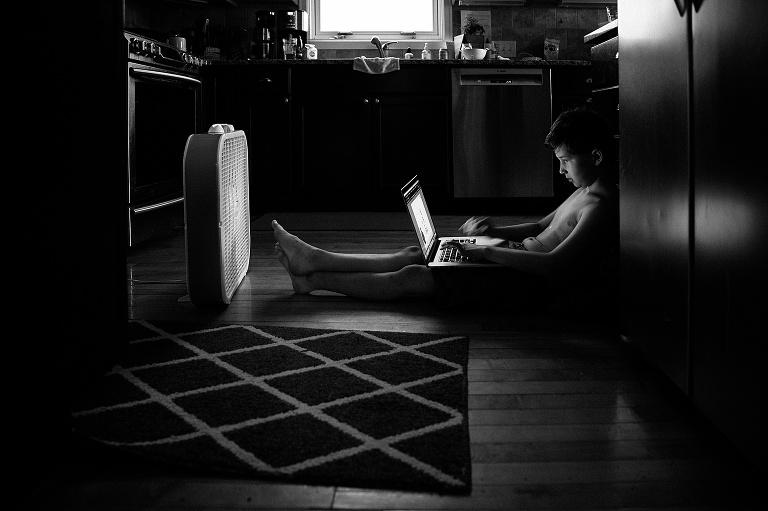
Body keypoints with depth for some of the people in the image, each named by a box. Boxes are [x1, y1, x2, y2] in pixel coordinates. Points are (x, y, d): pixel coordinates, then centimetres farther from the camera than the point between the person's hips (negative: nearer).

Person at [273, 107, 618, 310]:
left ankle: (311, 281, -3)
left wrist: (488, 252, -25)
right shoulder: (588, 189, 14)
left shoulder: (602, 206, -19)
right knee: (414, 255, 5)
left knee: (411, 278, -11)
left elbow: (554, 264, -31)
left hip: (536, 282, -10)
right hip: (524, 258, 10)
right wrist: (493, 231, 9)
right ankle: (315, 260, 7)